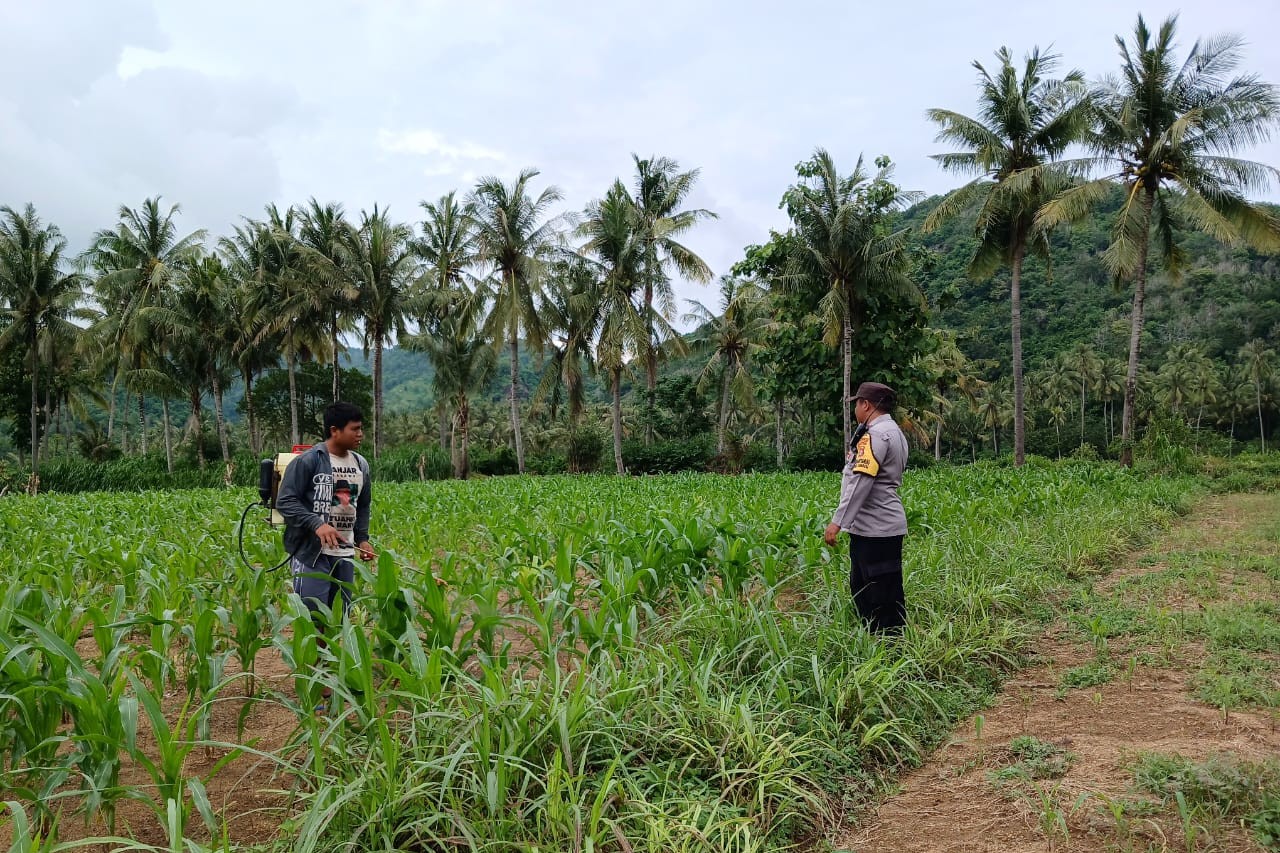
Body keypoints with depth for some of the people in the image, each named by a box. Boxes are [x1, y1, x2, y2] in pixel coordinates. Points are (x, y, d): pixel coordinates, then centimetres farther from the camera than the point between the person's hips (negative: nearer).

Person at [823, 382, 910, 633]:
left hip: (875, 529, -11)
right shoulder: (895, 432, 18)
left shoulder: (875, 434, -15)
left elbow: (860, 481, -23)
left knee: (882, 597, -5)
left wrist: (838, 522, -23)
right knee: (861, 589, 18)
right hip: (885, 525, 11)